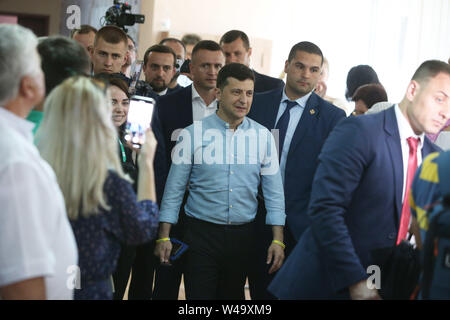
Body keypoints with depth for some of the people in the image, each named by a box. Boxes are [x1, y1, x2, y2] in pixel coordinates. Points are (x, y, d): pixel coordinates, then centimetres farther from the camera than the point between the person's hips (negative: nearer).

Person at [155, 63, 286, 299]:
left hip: (243, 235, 2)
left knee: (233, 296, 12)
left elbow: (273, 191, 5)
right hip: (201, 233, -2)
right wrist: (164, 237, -3)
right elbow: (174, 189, 0)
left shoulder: (263, 136, 3)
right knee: (199, 296, -4)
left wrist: (278, 240, -1)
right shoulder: (193, 134, -3)